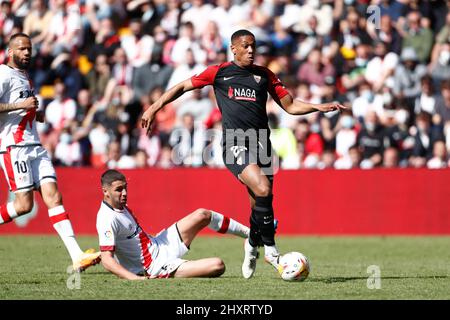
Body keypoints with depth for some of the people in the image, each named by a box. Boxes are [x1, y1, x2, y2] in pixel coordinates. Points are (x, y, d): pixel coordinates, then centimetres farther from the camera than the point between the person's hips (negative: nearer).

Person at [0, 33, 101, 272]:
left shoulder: (24, 77, 23)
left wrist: (35, 113, 17)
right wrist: (20, 105, -17)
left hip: (34, 147, 8)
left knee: (53, 197, -5)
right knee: (24, 204, -12)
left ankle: (77, 256, -14)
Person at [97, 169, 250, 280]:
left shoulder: (121, 207, 6)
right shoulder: (107, 219, -25)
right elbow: (107, 260, -33)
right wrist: (135, 278, -41)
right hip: (156, 266, -10)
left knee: (202, 215, 7)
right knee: (217, 266, -20)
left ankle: (249, 233, 23)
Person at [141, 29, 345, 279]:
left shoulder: (264, 75, 16)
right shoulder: (218, 72, 8)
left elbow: (290, 105, 18)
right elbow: (182, 87, 16)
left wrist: (318, 107, 3)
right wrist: (154, 108, 8)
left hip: (261, 144, 4)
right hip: (235, 144, -4)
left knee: (260, 203, 2)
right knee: (263, 190, -24)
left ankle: (252, 246, 31)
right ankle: (270, 248, -10)